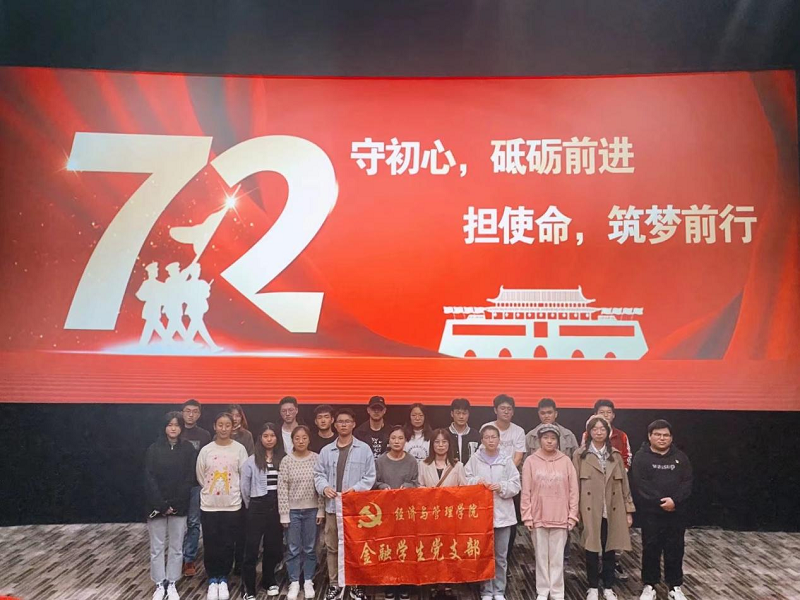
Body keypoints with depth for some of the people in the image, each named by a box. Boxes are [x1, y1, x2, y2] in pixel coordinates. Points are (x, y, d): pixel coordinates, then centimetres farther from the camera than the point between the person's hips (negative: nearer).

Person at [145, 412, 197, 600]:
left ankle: (172, 584, 20)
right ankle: (160, 585, 18)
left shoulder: (188, 449, -1)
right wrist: (162, 504, -14)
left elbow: (189, 479, -3)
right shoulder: (154, 449, -3)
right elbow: (149, 479, -7)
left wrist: (174, 503, -11)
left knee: (176, 547, 7)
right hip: (157, 505, -1)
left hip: (179, 506, 1)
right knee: (157, 547, 6)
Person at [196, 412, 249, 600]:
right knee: (211, 545, 6)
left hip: (231, 505, -1)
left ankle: (223, 579, 23)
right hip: (209, 505, 1)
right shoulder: (206, 450, -2)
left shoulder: (239, 449, -5)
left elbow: (245, 476, 0)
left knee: (228, 544, 6)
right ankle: (212, 579, 23)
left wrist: (231, 492, 4)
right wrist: (210, 490, 9)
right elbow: (200, 476, 7)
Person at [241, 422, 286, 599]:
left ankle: (269, 581, 30)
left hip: (277, 506, 2)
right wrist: (251, 506, 8)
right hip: (258, 506, -2)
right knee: (252, 547, 0)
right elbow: (245, 487, 2)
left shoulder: (283, 460, 1)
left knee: (273, 546, 12)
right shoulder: (252, 461, -3)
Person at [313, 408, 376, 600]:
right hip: (333, 506, 2)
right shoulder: (326, 450, 7)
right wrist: (324, 487, -10)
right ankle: (335, 584, 22)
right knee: (332, 547, 10)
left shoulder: (364, 449, -1)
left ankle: (357, 584, 20)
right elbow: (319, 474, 8)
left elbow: (370, 477, -2)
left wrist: (355, 489, -15)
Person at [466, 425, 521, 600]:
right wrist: (477, 481, -16)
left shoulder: (507, 460, -1)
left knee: (501, 556, 10)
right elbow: (465, 481, 2)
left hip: (502, 513, 0)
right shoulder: (475, 459, -1)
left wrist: (501, 487, -17)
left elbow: (515, 485, -1)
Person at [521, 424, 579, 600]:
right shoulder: (531, 461, -3)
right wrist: (527, 516, -5)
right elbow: (526, 492, -2)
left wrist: (572, 516, -1)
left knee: (557, 557, 8)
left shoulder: (565, 461, -1)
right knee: (541, 556, 9)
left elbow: (573, 490, 2)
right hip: (538, 517, 0)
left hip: (560, 518, 0)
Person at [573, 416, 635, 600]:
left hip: (612, 511, 3)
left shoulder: (615, 455, 7)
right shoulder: (580, 455, -4)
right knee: (592, 551, 6)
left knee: (610, 550, 10)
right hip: (590, 511, -2)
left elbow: (624, 483, 8)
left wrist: (629, 510, 4)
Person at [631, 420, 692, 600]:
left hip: (676, 513, 3)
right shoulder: (641, 457, -4)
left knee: (675, 550, 10)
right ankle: (649, 585, 19)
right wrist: (660, 502, -18)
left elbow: (687, 483, 0)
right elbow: (638, 486, -12)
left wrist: (675, 500, -16)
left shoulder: (680, 457, 7)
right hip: (650, 513, -3)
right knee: (651, 550, 6)